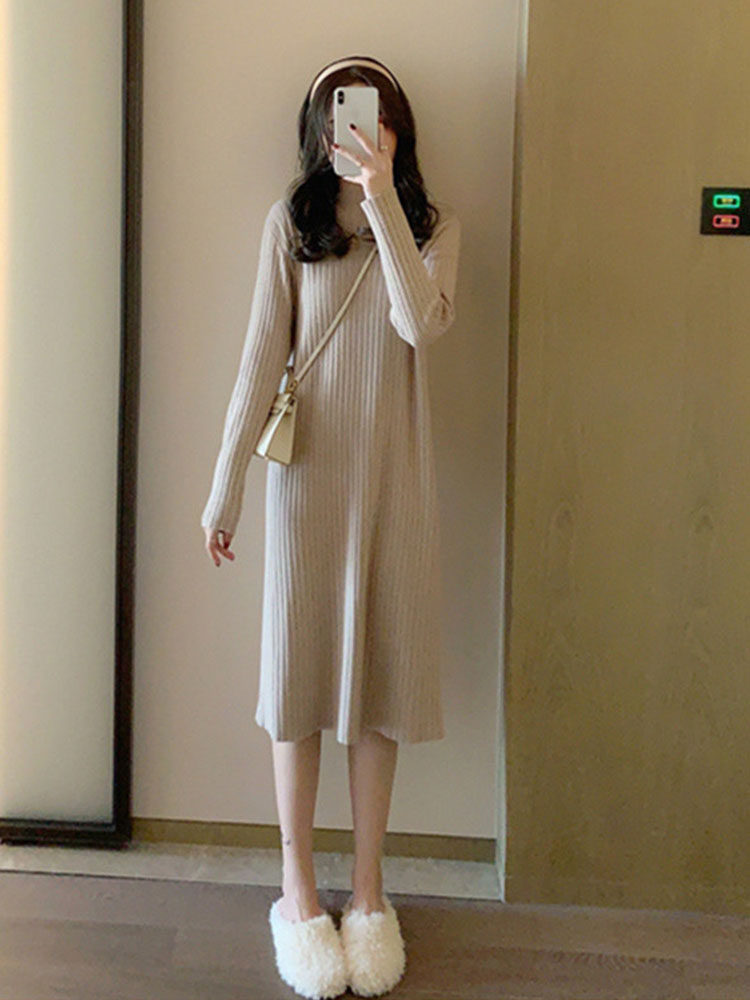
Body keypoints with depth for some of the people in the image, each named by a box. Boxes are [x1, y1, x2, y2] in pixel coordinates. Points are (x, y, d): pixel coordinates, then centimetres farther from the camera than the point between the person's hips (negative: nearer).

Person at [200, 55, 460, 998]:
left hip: (395, 476, 1)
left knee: (380, 668, 7)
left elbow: (422, 325, -15)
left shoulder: (433, 224, 4)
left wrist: (383, 203, -19)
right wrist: (226, 482, -7)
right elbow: (262, 352, -2)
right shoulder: (291, 222, 2)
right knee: (298, 667, 5)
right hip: (309, 469, 0)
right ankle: (297, 885, 21)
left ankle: (367, 884, 23)